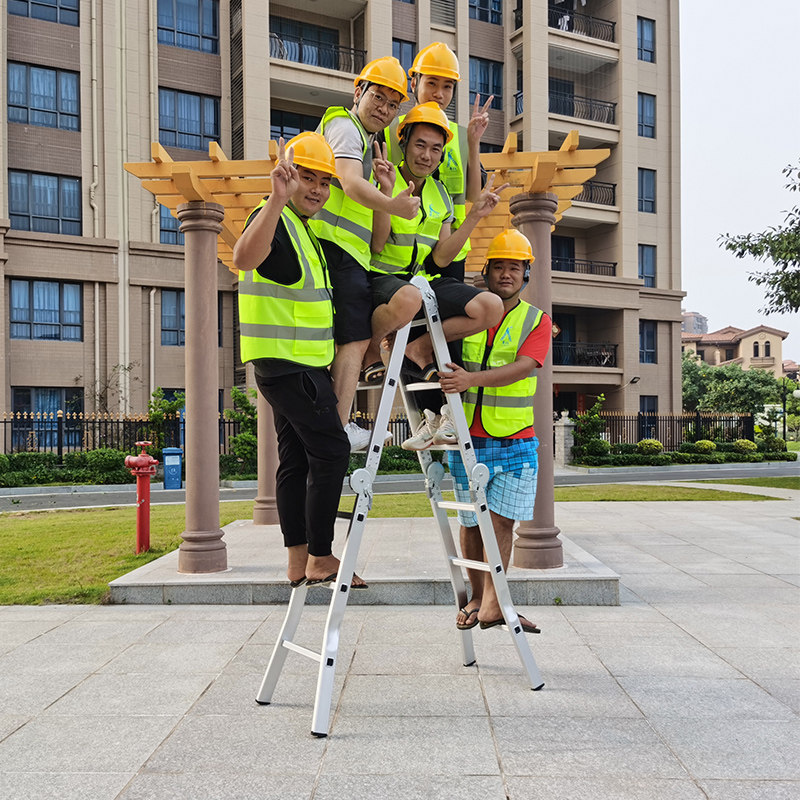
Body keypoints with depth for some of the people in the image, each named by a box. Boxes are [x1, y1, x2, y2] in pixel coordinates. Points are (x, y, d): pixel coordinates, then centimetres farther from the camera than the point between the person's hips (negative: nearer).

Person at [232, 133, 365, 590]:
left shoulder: (306, 227, 20)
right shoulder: (275, 219, -12)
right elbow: (244, 258, -34)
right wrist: (278, 198, -45)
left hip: (300, 363, 10)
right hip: (288, 362, -10)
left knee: (297, 459, 9)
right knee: (331, 450, -9)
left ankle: (299, 563, 14)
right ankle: (320, 560, -3)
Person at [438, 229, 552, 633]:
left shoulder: (537, 321, 2)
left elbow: (520, 368, -16)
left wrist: (472, 379, -32)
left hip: (516, 443, -1)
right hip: (468, 439, 1)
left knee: (501, 520, -4)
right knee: (472, 522, 8)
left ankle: (493, 601, 2)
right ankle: (477, 597, 22)